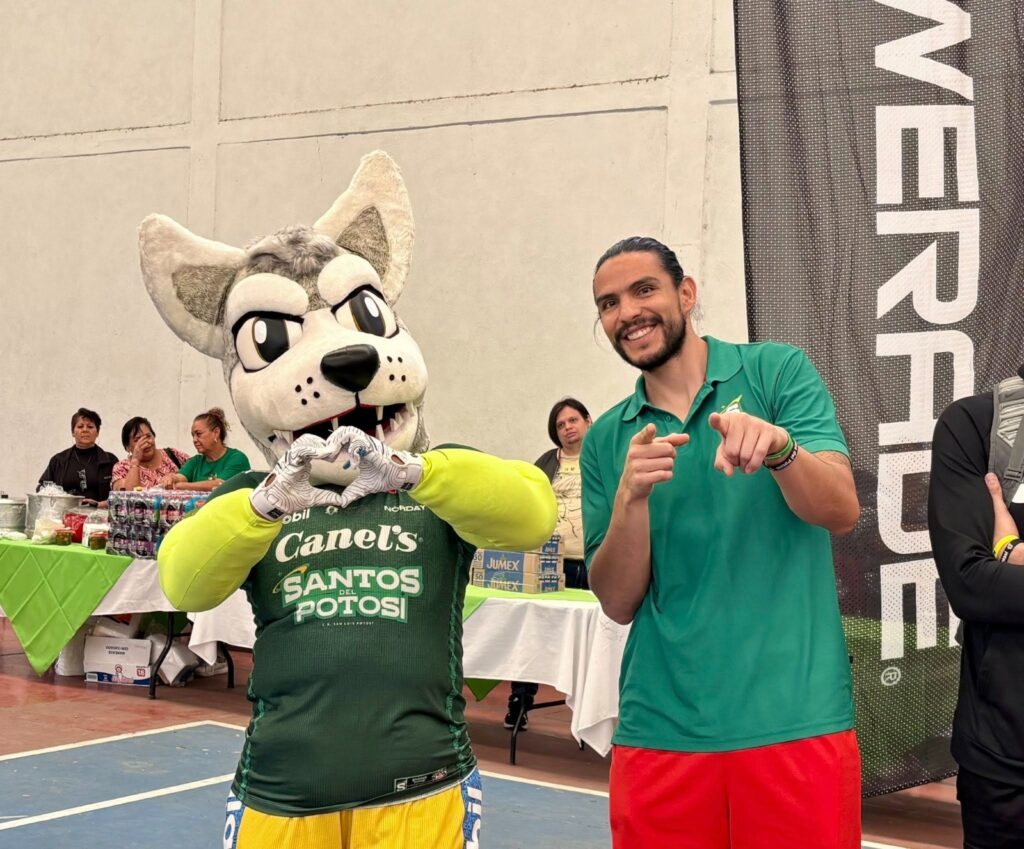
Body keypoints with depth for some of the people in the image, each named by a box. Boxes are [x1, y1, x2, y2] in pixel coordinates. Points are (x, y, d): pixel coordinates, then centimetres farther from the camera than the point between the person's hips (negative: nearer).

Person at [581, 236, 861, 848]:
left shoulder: (777, 372, 1)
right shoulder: (605, 440, 9)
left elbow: (842, 511, -11)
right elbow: (619, 602, 3)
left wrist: (777, 445, -30)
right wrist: (631, 496, -15)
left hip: (795, 720, -2)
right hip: (659, 729, 3)